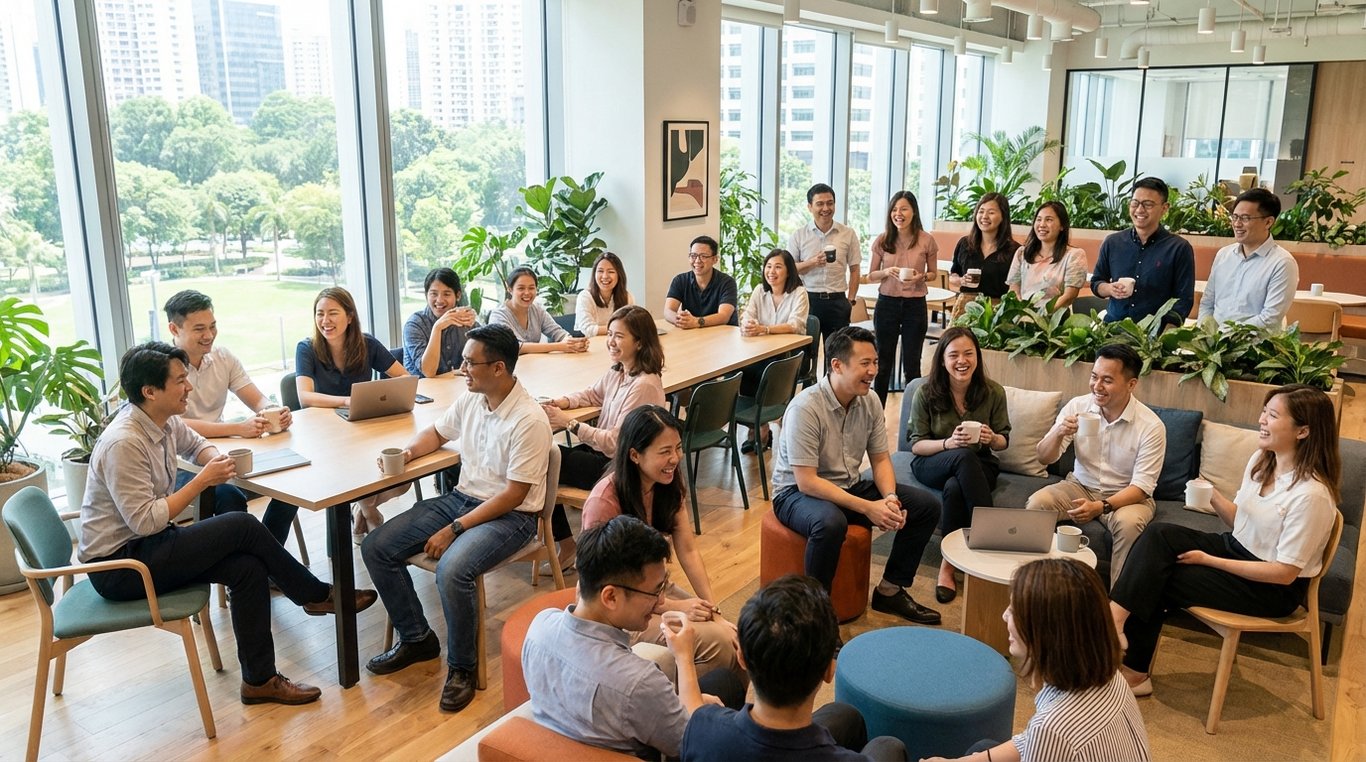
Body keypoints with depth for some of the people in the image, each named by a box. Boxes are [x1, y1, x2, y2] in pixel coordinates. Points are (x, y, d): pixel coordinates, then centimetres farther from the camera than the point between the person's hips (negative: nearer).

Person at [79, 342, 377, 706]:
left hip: (144, 545, 8)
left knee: (248, 567, -13)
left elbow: (197, 444, 23)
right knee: (242, 527, -19)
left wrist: (216, 461, -1)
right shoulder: (123, 444, -24)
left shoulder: (164, 422, 1)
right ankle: (317, 596, -1)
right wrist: (202, 480, -21)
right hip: (116, 565, -8)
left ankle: (260, 680, -5)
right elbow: (145, 522, -27)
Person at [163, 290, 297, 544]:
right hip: (181, 464, -5)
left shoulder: (222, 356, 6)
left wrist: (275, 414, -21)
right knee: (230, 498, -33)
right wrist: (238, 429, -33)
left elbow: (259, 401, 4)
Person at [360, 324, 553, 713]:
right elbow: (436, 432, 23)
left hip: (510, 516, -8)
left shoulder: (529, 420, -22)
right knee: (376, 548, -3)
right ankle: (416, 639, 14)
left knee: (451, 570, -34)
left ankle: (462, 666, -8)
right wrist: (409, 451, 0)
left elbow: (513, 495, -21)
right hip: (461, 498, 8)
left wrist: (454, 530, -20)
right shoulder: (470, 401, 2)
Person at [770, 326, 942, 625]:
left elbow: (880, 460, 6)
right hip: (796, 492, -7)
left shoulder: (870, 402, -3)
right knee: (831, 523, -41)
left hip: (849, 486, 8)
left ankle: (890, 591, 9)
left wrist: (890, 498, -16)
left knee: (925, 505, -3)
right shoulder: (805, 408, -25)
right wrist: (866, 508, -29)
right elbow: (806, 481, -27)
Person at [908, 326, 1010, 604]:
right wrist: (948, 443, -26)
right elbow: (916, 445, -6)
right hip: (932, 464, -1)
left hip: (979, 466, 1)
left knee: (955, 488, -37)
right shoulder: (926, 393, -9)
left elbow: (1003, 441, 6)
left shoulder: (993, 392, -4)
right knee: (965, 456, -37)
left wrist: (992, 439, -19)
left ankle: (948, 564, -24)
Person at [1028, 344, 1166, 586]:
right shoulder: (1077, 406, -8)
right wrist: (1059, 434, -28)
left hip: (1126, 496, -3)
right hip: (1080, 486, 3)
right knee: (1037, 502, -24)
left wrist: (1101, 507, -34)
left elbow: (1142, 487, -17)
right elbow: (1044, 458, -5)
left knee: (1128, 522, -35)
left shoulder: (1151, 426, -16)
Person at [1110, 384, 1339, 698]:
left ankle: (1133, 671, -3)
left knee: (1156, 581, -17)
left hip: (1274, 589, -8)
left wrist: (1209, 560, -20)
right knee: (1159, 535, -17)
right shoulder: (1261, 460, -1)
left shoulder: (1311, 494, -26)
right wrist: (1214, 497, -10)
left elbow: (1285, 573, -22)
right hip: (1236, 548, 8)